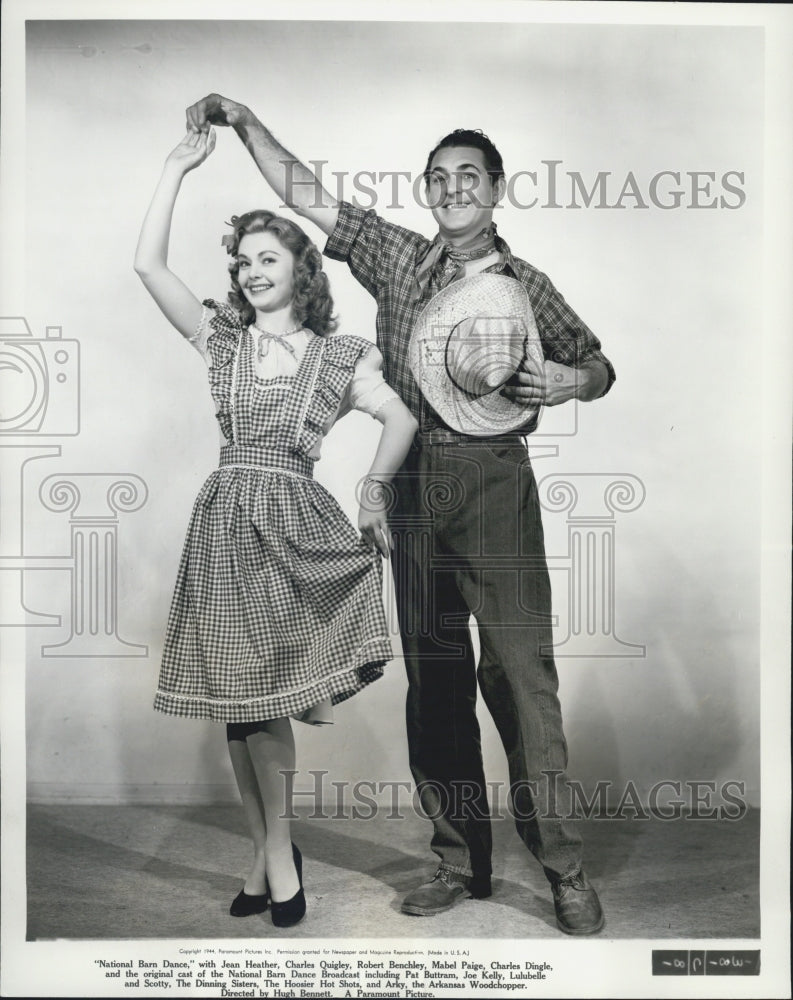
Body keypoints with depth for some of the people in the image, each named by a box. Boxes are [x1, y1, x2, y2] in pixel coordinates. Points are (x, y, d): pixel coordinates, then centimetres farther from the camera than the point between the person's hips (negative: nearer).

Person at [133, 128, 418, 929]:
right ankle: (272, 855, 23)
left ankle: (274, 852, 20)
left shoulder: (339, 357, 6)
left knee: (264, 698, -1)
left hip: (294, 526, -2)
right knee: (238, 702, 6)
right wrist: (177, 169, 4)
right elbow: (148, 265, 4)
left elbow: (401, 419, 5)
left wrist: (372, 489, -3)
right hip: (225, 524, 3)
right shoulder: (221, 339, 11)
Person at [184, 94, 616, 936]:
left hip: (495, 481, -2)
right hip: (416, 484, 3)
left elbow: (597, 366, 15)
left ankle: (562, 866, 6)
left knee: (520, 670, -6)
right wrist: (242, 119, 6)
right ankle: (461, 859, 19)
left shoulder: (527, 287, 7)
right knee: (432, 676, 6)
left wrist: (573, 380, -6)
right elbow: (306, 195, 13)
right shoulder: (398, 258, 12)